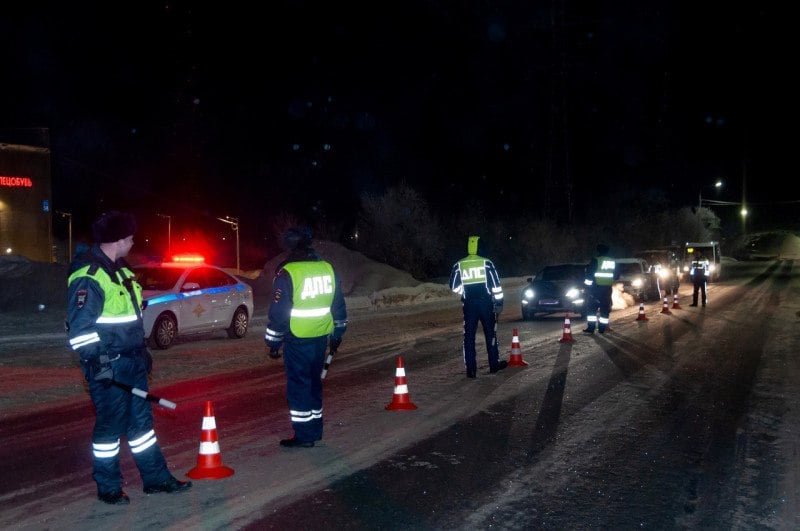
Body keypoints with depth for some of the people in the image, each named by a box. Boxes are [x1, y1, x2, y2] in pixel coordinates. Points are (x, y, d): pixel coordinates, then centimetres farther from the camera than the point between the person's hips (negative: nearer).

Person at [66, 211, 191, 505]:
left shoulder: (119, 269, 12)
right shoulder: (88, 276, -18)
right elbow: (80, 327, -20)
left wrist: (142, 351, 22)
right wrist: (97, 364, -22)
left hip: (132, 360, 9)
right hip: (108, 365, -9)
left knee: (141, 419, 14)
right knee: (111, 423, 2)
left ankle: (156, 478, 23)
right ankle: (108, 487, 16)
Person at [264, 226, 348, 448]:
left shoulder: (287, 273, -14)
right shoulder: (327, 268, 4)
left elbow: (278, 311, -13)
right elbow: (338, 305, 11)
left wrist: (274, 342, -4)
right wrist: (337, 334, 22)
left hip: (298, 340, -6)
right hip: (321, 337, 6)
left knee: (298, 385, 2)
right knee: (314, 382, 18)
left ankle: (304, 435, 4)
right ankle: (315, 429, 26)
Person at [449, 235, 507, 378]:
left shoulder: (458, 265, 1)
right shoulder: (487, 263, -4)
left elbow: (454, 287, 4)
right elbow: (496, 285, -5)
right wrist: (499, 302, 1)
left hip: (469, 304, 1)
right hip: (486, 302, -1)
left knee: (469, 336, 5)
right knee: (490, 334, 12)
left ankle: (470, 369, 2)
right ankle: (494, 364, 18)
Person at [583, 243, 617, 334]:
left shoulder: (595, 260, -9)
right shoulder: (613, 261, 8)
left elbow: (589, 272, -12)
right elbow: (616, 276, 15)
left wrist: (587, 281, 3)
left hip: (596, 287, -4)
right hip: (607, 288, 4)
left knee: (591, 308, -1)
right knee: (605, 308, 9)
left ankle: (591, 328, -7)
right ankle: (602, 328, 9)